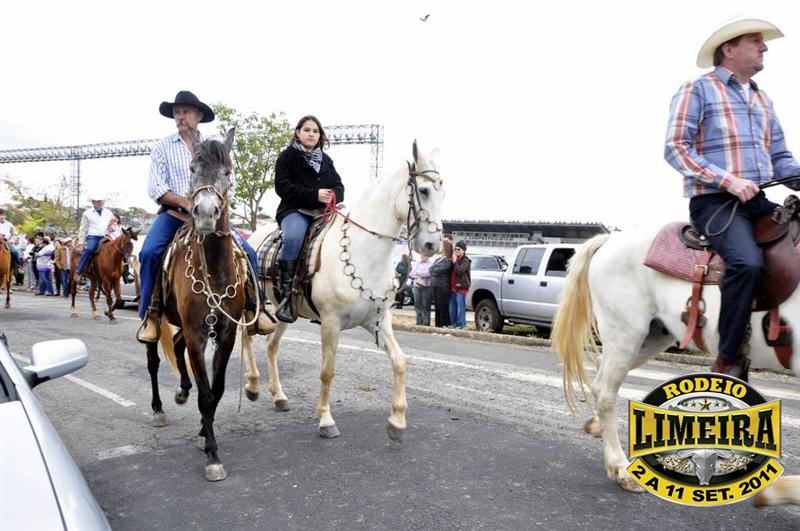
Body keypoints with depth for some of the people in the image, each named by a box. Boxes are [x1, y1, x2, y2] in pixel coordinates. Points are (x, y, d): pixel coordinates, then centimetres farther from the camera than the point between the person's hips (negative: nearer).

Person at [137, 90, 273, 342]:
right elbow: (156, 189, -3)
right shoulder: (163, 147, 7)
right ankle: (150, 315, -13)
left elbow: (228, 182, 7)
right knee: (149, 252, -27)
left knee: (247, 252, -15)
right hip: (174, 212, -1)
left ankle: (253, 308, 0)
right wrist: (186, 203, -18)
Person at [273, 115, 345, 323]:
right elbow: (283, 187, -7)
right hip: (294, 210, -5)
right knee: (294, 238, -37)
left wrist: (333, 195, -10)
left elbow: (339, 186, 16)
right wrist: (315, 195, -17)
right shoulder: (288, 156, 6)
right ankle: (286, 294, -30)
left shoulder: (326, 160, 22)